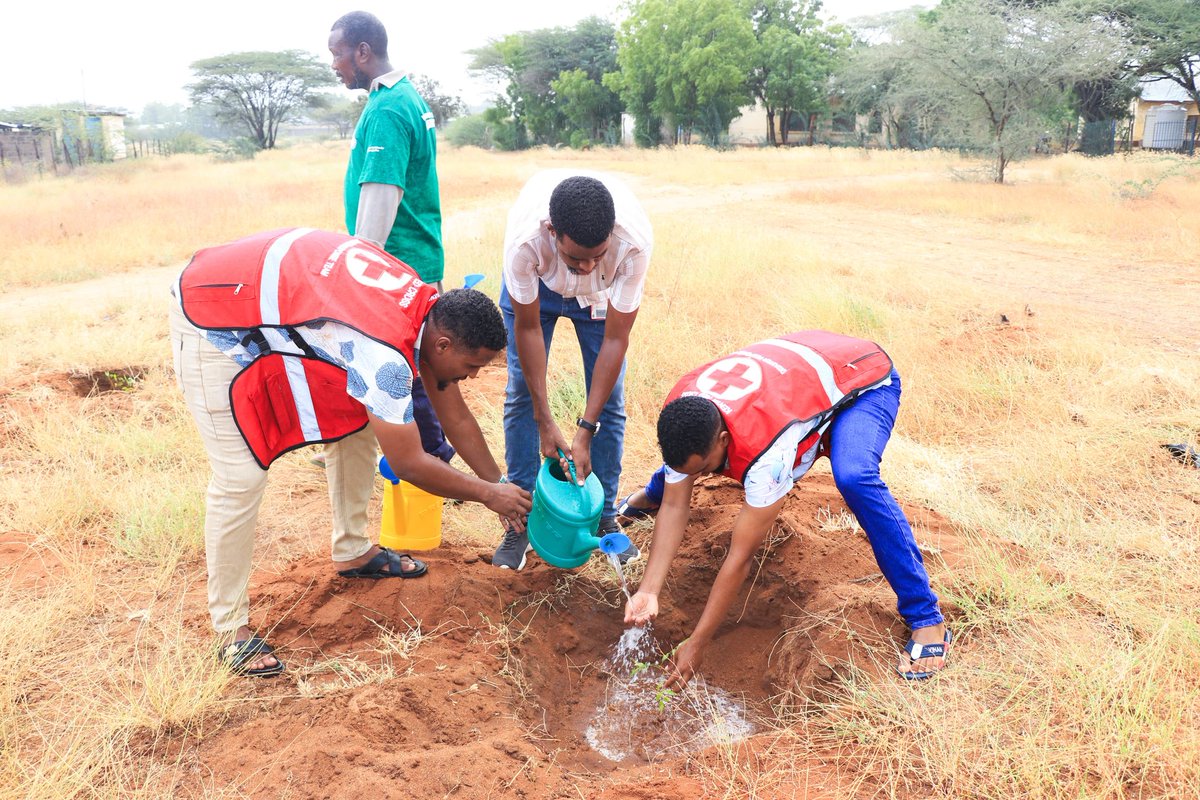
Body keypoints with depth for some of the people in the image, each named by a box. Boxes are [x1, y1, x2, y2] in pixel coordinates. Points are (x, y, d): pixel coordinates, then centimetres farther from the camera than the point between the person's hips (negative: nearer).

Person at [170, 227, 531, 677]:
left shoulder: (429, 307, -6)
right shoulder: (386, 353, -33)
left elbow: (456, 418, 6)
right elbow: (408, 465, -23)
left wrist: (500, 485, 9)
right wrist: (488, 494, -10)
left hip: (277, 297, 9)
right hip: (214, 319, -9)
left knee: (359, 422, 8)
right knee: (241, 476, -12)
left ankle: (353, 551, 26)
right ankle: (231, 628, 4)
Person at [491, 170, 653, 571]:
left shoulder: (635, 240, -41)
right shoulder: (525, 238, -43)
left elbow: (615, 339, -31)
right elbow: (527, 327, -27)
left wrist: (585, 431, -29)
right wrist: (545, 421, -24)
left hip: (602, 293, 1)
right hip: (536, 282, 0)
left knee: (608, 399, -3)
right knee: (521, 394, -5)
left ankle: (604, 518, 12)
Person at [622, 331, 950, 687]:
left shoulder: (766, 446, -43)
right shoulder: (679, 414, -25)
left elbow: (740, 557, -37)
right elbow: (674, 506, -16)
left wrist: (697, 644, -30)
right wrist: (648, 591, -27)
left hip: (863, 377, -6)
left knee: (854, 478, -39)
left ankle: (928, 619, -23)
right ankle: (649, 495, 52)